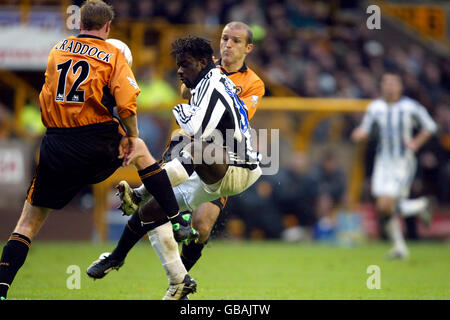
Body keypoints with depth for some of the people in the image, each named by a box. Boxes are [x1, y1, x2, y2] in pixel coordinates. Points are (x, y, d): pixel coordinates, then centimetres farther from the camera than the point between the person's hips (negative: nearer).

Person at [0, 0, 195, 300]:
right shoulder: (113, 54, 0)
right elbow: (127, 103, -11)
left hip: (56, 146, 1)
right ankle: (179, 221, 32)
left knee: (29, 222, 6)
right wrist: (132, 137, 3)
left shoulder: (57, 50, 10)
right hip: (97, 141, -1)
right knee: (140, 150, 32)